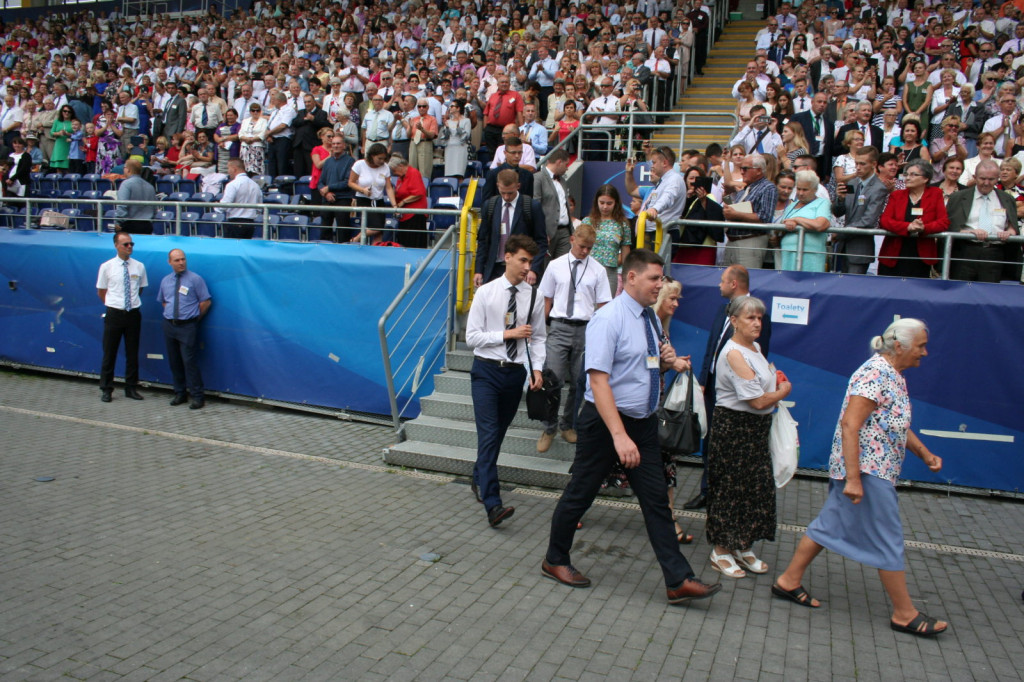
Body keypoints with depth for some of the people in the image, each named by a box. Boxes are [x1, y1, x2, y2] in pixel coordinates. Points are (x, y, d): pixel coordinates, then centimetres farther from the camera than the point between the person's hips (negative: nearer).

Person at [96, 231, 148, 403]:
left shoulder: (139, 267, 2)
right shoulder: (107, 267, -3)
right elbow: (101, 292, 7)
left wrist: (133, 302, 10)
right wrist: (113, 304, 6)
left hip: (134, 314, 2)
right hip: (114, 314, -2)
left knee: (132, 353, 9)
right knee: (109, 354, 4)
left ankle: (131, 388, 20)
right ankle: (106, 390, 15)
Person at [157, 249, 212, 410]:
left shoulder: (195, 279, -5)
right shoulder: (165, 281, 11)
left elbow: (206, 301, -4)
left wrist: (195, 317, -1)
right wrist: (171, 314, 11)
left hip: (188, 326, -5)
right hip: (169, 325, 5)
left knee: (190, 362, -8)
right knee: (174, 362, 10)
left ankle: (197, 397, -1)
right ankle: (180, 394, 22)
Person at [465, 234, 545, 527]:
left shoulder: (533, 297, 1)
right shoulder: (486, 293, -4)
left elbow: (539, 337, 8)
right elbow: (472, 337, -6)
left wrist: (537, 368, -6)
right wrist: (508, 334, -14)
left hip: (516, 372, 3)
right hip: (487, 371, -3)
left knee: (498, 434, 15)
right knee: (488, 434, -12)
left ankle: (479, 481, 38)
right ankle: (492, 504, -16)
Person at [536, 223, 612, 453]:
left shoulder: (597, 270, 4)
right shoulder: (555, 266, 5)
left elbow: (602, 305, 4)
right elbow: (547, 299, 9)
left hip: (585, 329, 1)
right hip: (559, 327, -1)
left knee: (578, 383, 7)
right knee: (554, 380, -8)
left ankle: (568, 425, 28)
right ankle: (549, 429, 10)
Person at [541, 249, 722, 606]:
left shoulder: (652, 319, 7)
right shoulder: (608, 319, -18)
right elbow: (598, 380, -26)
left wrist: (666, 360, -1)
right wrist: (619, 435, -33)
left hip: (644, 422, 7)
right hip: (605, 421, -7)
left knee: (656, 500, 6)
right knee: (580, 494, 8)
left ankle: (679, 581, 10)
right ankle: (555, 561, 28)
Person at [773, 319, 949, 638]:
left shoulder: (894, 376, 14)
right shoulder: (875, 373, -19)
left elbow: (898, 424, 25)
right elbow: (850, 425, -25)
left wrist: (925, 454, 12)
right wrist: (853, 479, -27)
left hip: (874, 469, 10)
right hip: (866, 470, -10)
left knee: (829, 525, 14)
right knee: (888, 540, 0)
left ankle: (789, 581, 22)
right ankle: (905, 614, 13)